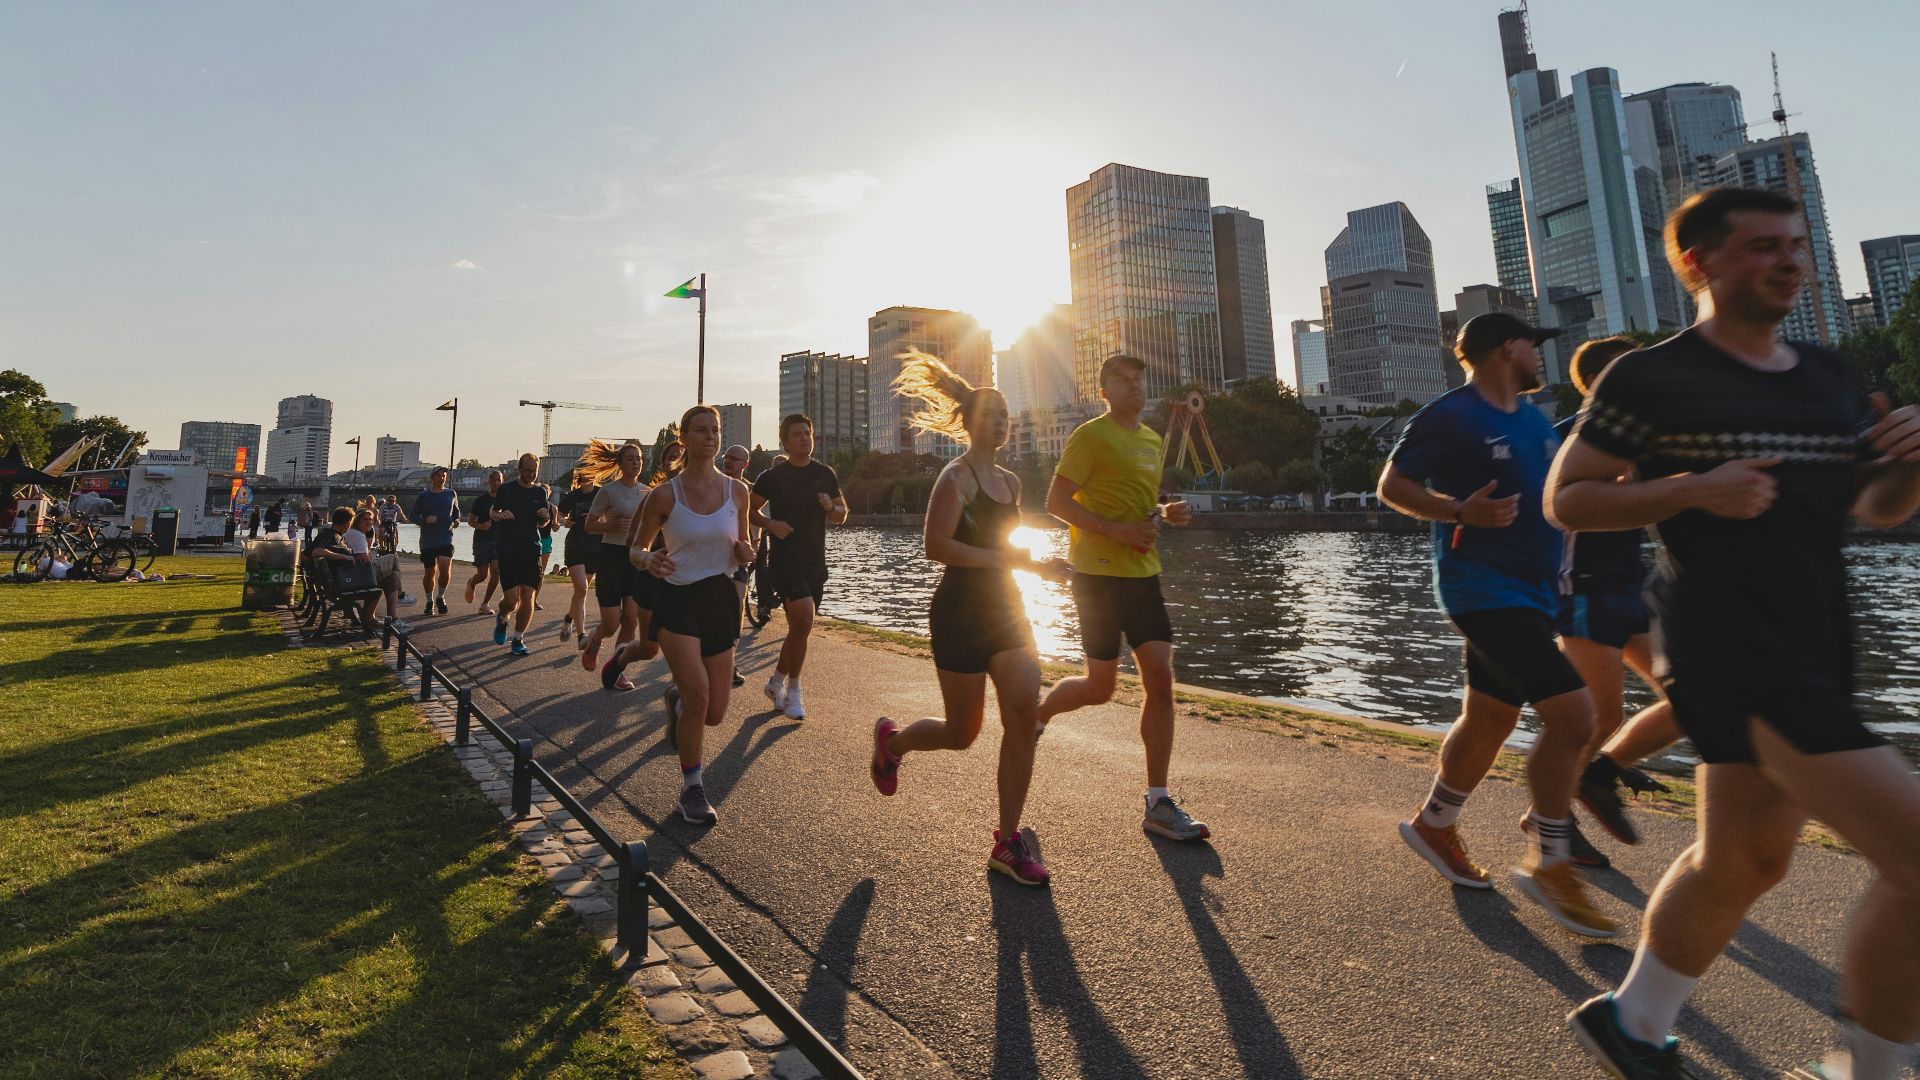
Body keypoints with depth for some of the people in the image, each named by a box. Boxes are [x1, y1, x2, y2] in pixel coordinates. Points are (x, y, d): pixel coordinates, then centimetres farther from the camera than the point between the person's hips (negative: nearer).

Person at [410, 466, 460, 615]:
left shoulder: (451, 495, 8)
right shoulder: (423, 496, 2)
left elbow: (456, 512, 25)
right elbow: (413, 516, 5)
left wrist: (456, 521, 4)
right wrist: (425, 520, -15)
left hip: (446, 539, 0)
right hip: (427, 540, 0)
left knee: (445, 569, -16)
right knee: (429, 572, 7)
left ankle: (440, 597, 7)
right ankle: (430, 602, 23)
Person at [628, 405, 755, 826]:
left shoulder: (737, 490, 2)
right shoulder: (665, 495, -6)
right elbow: (635, 547, 3)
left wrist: (744, 552, -9)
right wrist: (648, 560, -20)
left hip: (720, 600, 3)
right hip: (677, 600, -3)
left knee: (714, 713, 5)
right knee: (698, 694, -19)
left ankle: (676, 700, 42)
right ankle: (692, 790, 2)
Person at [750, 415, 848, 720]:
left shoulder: (825, 474, 9)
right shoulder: (773, 476, -2)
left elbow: (842, 516, 14)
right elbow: (750, 511, 5)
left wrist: (831, 507, -8)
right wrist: (770, 524, -13)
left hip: (815, 563, 5)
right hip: (784, 561, -5)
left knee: (799, 628, 10)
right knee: (804, 620, -18)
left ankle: (776, 681, 31)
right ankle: (793, 691, -1)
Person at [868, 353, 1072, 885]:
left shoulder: (1009, 481, 13)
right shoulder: (957, 476, -11)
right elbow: (937, 547, -23)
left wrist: (1038, 564, 10)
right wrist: (1006, 559, -22)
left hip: (1006, 609, 7)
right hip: (961, 615, -7)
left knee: (1024, 720, -4)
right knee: (961, 735, 5)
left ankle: (1007, 842, 9)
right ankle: (891, 739, 38)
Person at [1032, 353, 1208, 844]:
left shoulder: (1151, 440, 16)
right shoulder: (1090, 436, -8)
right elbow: (1056, 502, -12)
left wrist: (1168, 512, 5)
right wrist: (1116, 531, -20)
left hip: (1142, 573, 7)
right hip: (1099, 574, -7)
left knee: (1161, 682, 0)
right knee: (1101, 687, 0)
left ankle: (1158, 804, 7)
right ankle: (1036, 717, 32)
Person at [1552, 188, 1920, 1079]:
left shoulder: (1829, 376, 13)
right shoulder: (1651, 378, -8)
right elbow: (1564, 498, -8)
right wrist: (1693, 488, -20)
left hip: (1815, 652, 8)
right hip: (1727, 650, -8)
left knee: (1741, 863, 17)